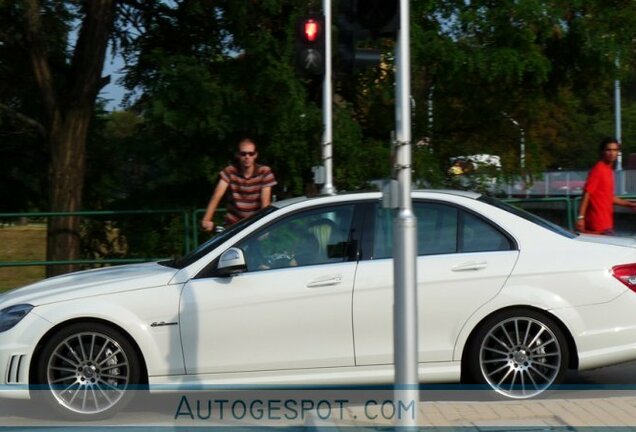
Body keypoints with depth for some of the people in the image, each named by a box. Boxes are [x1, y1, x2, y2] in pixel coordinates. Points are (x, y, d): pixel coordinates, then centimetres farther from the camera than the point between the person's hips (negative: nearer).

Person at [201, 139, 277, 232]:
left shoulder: (264, 172, -9)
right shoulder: (229, 171, -8)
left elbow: (265, 201, -14)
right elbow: (217, 196, -19)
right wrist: (206, 220, -31)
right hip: (234, 224, 1)